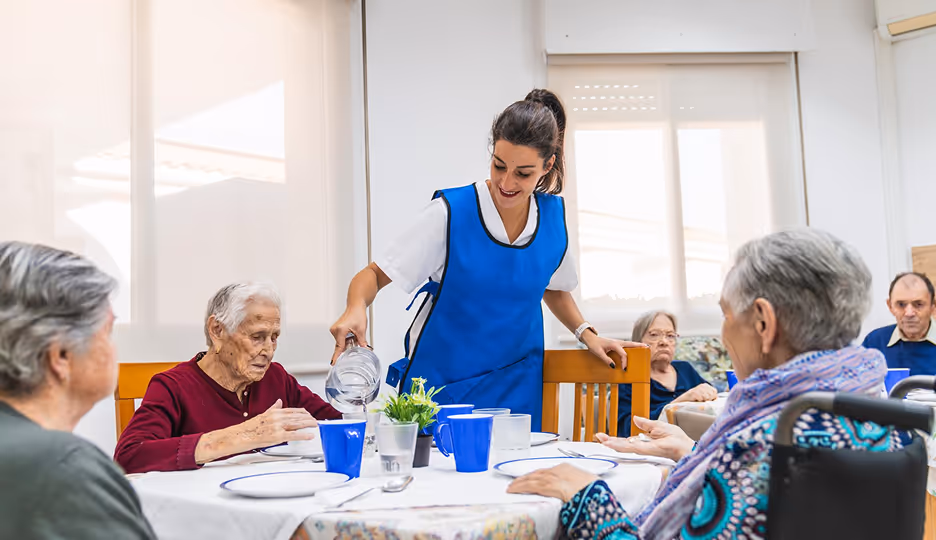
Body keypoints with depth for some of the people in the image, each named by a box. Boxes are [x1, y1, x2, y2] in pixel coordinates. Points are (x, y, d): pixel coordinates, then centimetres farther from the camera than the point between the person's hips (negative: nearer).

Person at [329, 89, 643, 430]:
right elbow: (375, 274, -12)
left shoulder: (554, 214, -2)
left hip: (517, 385, 3)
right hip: (441, 381, -3)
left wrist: (587, 335, 3)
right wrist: (356, 308, -32)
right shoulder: (450, 212, -15)